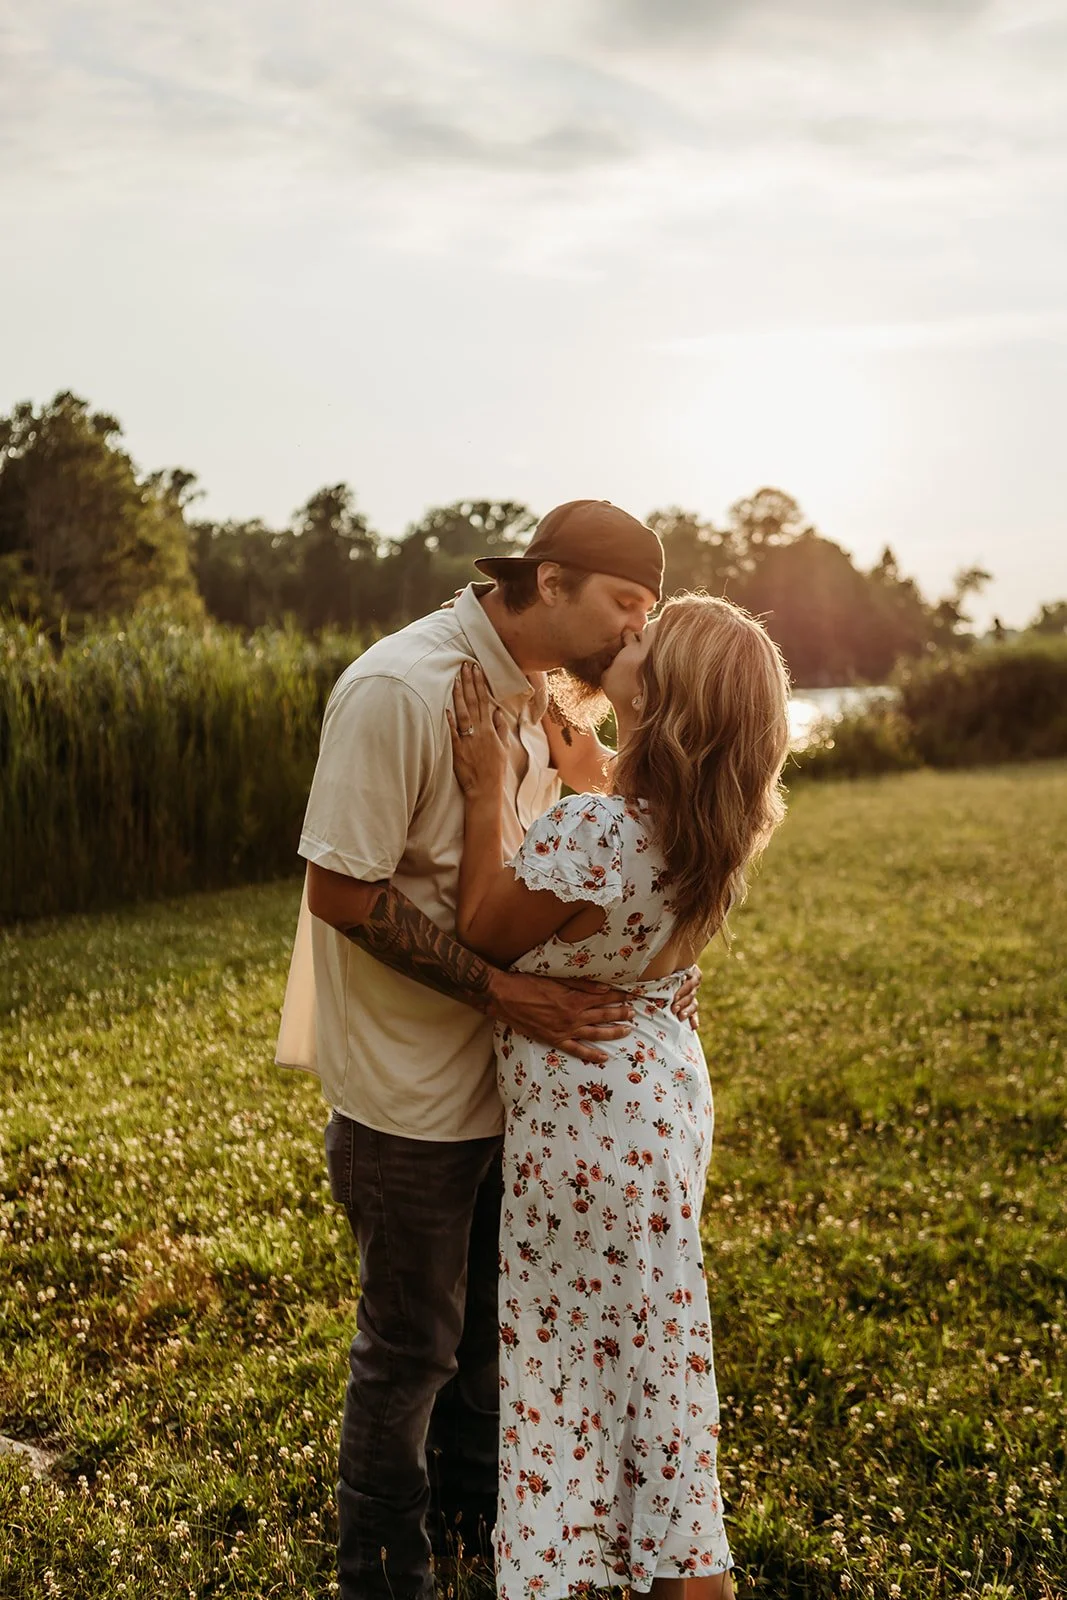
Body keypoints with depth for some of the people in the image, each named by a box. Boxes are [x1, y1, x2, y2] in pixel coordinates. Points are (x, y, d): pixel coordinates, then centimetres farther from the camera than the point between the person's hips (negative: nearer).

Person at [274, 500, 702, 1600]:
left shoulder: (540, 697, 4)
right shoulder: (399, 689, -23)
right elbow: (341, 891, -23)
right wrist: (502, 993, -26)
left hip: (510, 1069, 8)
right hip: (409, 1088, -8)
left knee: (494, 1316, 22)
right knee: (411, 1343, 9)